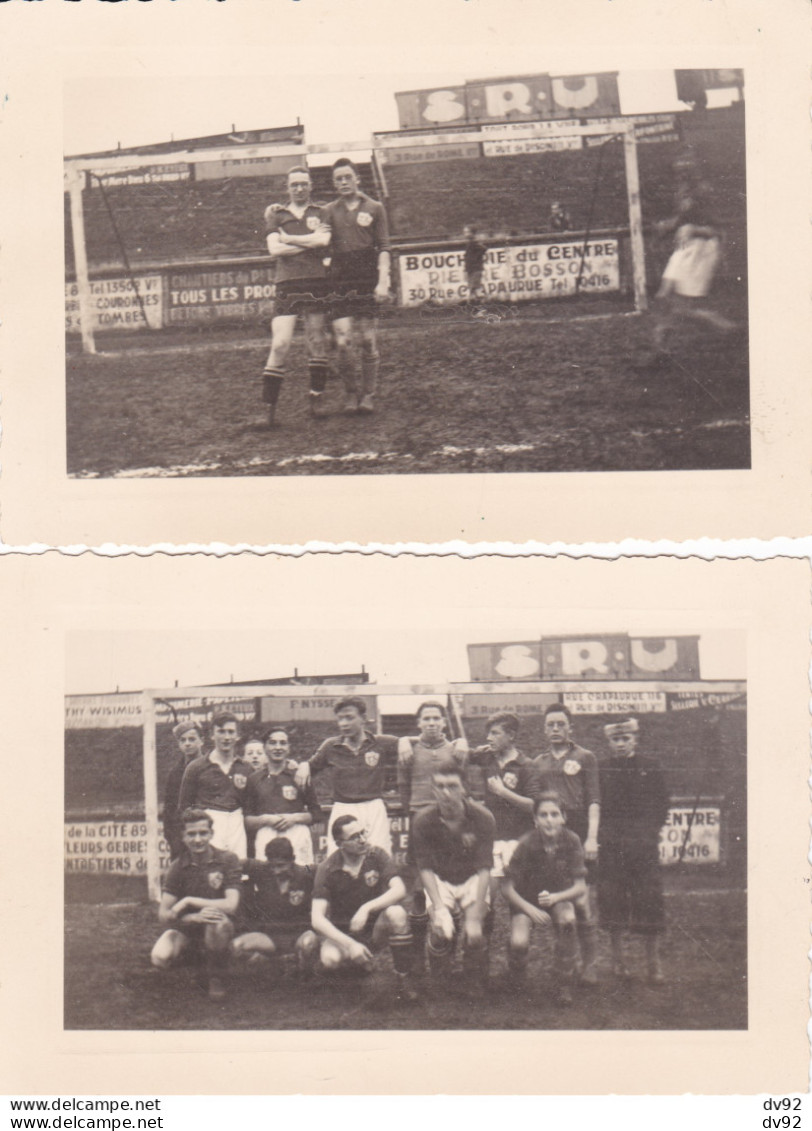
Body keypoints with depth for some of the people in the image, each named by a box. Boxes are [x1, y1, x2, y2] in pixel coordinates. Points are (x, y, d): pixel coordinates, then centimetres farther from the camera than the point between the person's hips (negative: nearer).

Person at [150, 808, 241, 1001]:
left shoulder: (227, 860, -12)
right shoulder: (179, 867, -7)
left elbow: (231, 905, -23)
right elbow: (163, 916, -13)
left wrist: (188, 901, -24)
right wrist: (194, 917, -32)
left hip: (217, 927, -3)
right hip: (186, 928, 3)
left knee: (217, 920, -37)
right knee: (159, 958, -25)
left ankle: (216, 976, -10)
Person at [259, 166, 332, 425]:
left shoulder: (321, 213, 13)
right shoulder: (276, 215, 13)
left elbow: (324, 241, -6)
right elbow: (274, 250, -1)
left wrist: (287, 239, 0)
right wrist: (311, 242, -3)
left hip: (315, 282, 1)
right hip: (286, 284, -1)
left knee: (317, 343, 4)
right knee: (280, 345, -10)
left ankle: (317, 399, 14)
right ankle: (269, 405, -8)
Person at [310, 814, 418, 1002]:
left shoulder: (377, 856, -9)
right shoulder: (328, 870, -13)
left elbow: (399, 890, -21)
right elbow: (317, 919, -20)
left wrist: (366, 908, -35)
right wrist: (350, 944, -32)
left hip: (376, 928, 0)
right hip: (343, 931, 0)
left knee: (396, 913, -32)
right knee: (329, 959, -32)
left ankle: (404, 978, -14)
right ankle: (361, 962, 7)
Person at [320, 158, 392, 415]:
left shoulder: (374, 208, 9)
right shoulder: (329, 211, 13)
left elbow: (383, 248, 3)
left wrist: (383, 281, -7)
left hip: (367, 279, -1)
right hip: (339, 280, 1)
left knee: (369, 340, 0)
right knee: (343, 341, -8)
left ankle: (368, 394, 10)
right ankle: (350, 394, 7)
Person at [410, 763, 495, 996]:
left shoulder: (482, 818, -19)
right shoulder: (424, 821, -15)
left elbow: (484, 869, -20)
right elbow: (425, 869, -11)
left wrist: (474, 917, -27)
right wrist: (439, 909, -26)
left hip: (473, 880, -1)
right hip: (440, 880, 1)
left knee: (474, 933, -22)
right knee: (441, 931, -21)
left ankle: (476, 992, 1)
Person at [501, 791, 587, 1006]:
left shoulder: (571, 841, -17)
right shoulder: (527, 844, -21)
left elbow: (581, 887, -12)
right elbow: (507, 887, -14)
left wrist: (555, 897, -29)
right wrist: (531, 910, -25)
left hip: (559, 897, 1)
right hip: (526, 900, -1)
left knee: (568, 919, -34)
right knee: (519, 943, -28)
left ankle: (564, 985, -16)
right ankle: (517, 984, 8)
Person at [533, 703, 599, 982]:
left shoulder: (585, 758, 8)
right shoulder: (538, 763, 18)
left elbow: (593, 801, 1)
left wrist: (591, 838, -9)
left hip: (577, 838, -4)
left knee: (580, 902, -10)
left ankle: (589, 966, -4)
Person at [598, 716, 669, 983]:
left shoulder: (651, 767, 6)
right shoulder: (602, 769, 6)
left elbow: (662, 804, 8)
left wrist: (651, 832, -2)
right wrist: (598, 835, -5)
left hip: (644, 844, 0)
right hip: (611, 846, 0)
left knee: (650, 900, -1)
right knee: (612, 900, 2)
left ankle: (654, 962, 8)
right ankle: (618, 958, 14)